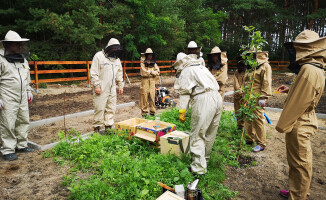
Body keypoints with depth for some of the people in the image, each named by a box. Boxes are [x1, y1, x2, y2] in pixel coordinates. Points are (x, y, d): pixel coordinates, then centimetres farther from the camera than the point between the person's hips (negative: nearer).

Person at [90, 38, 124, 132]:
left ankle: (108, 126, 19)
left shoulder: (116, 59, 13)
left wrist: (120, 86, 15)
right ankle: (97, 127, 10)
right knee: (100, 108, -3)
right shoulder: (99, 56, -6)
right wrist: (96, 86, -13)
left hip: (112, 89, 6)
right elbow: (93, 73, -9)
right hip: (101, 89, -6)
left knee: (111, 108, 8)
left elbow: (119, 74, 20)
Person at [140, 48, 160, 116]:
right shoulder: (143, 62, 2)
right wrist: (152, 71, -1)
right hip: (145, 80, -3)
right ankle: (144, 111, 5)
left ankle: (152, 111, 11)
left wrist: (150, 71, -6)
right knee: (144, 95, -4)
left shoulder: (154, 63, 14)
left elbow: (157, 72, 6)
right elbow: (143, 73, -9)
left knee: (152, 96, 2)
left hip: (152, 80, 3)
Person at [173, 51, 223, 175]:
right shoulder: (202, 67, 28)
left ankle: (199, 167, 0)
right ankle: (204, 157, 35)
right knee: (210, 133, 18)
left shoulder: (186, 71, 6)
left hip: (203, 99, -8)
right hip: (217, 97, 8)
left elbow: (184, 93, -2)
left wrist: (182, 112, -1)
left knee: (197, 135, -2)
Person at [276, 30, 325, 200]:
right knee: (300, 162, 21)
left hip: (298, 126, -10)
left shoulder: (309, 70, -23)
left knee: (299, 164, 4)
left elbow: (298, 103, -23)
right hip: (303, 123, 10)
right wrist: (290, 90, 10)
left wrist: (282, 125, -16)